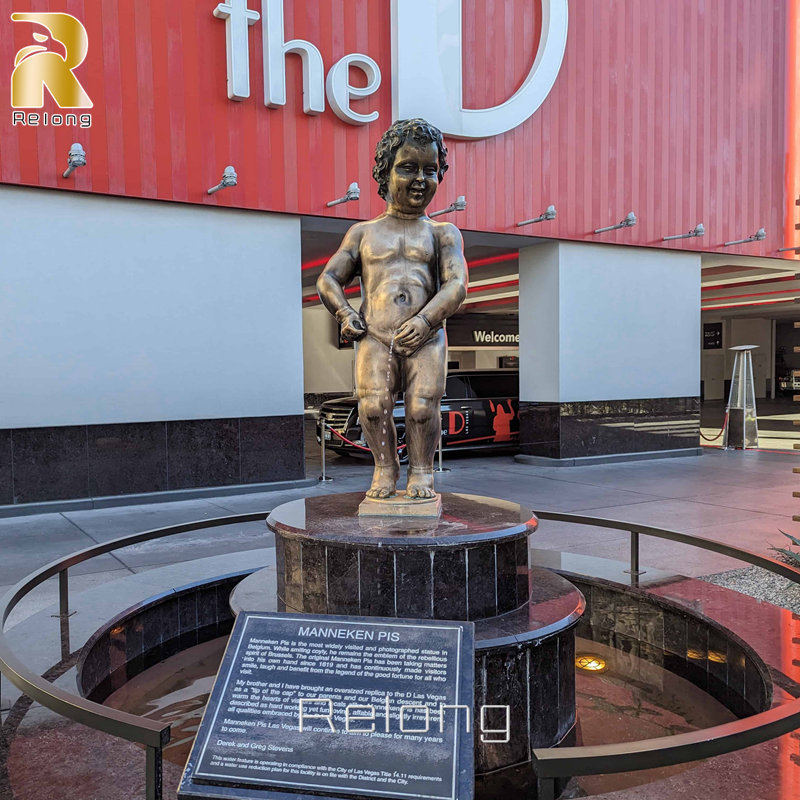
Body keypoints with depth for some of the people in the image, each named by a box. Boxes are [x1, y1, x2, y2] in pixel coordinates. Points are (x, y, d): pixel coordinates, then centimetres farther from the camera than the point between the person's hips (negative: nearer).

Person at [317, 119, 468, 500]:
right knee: (372, 403, -19)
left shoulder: (443, 233, 16)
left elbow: (456, 285, 1)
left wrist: (425, 320, -15)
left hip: (426, 338, -1)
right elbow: (327, 279, 21)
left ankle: (421, 471, 1)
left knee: (423, 405, -18)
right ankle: (385, 467, 1)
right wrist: (344, 313, 0)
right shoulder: (363, 232, 20)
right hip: (375, 337, 1)